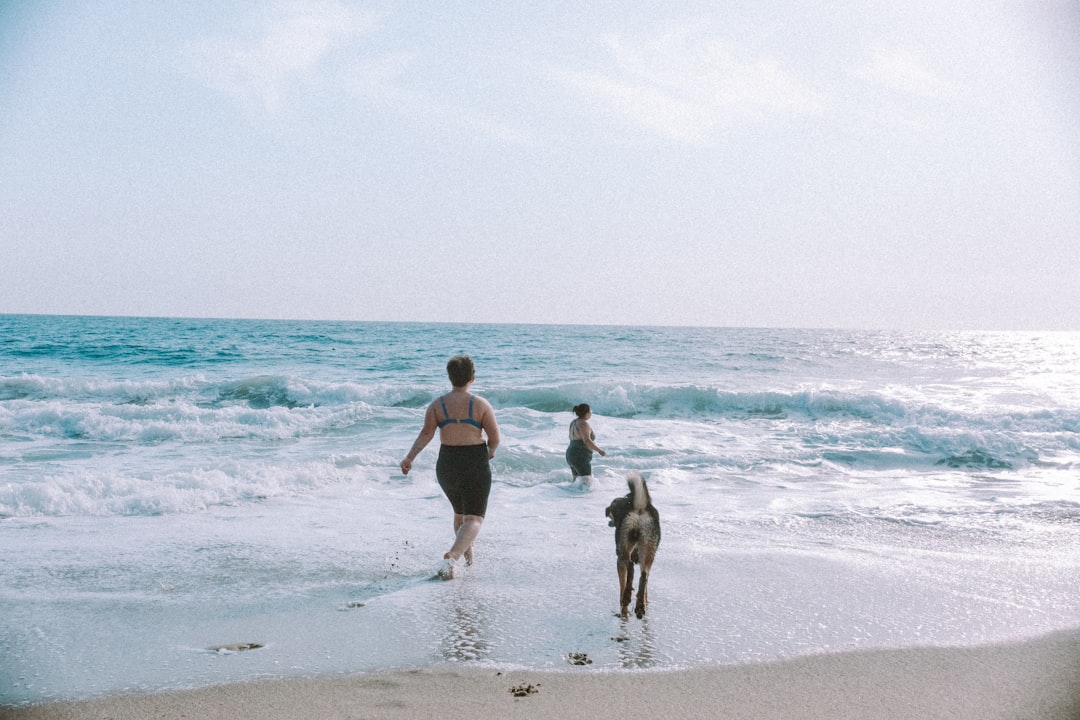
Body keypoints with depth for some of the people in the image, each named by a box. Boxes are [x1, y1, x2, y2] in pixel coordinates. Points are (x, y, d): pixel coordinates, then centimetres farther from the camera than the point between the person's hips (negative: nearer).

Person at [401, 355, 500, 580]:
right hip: (475, 464, -4)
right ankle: (452, 556, -29)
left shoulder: (436, 405, 0)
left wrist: (409, 457, -16)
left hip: (447, 464, 4)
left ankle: (467, 552, 42)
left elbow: (426, 433, -13)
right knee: (473, 519, -5)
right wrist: (490, 451, 16)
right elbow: (495, 437, -5)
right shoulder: (481, 404, -6)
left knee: (460, 512, 27)